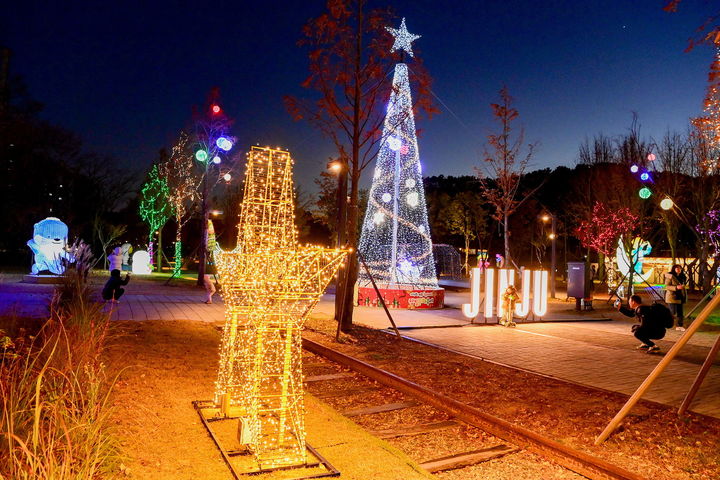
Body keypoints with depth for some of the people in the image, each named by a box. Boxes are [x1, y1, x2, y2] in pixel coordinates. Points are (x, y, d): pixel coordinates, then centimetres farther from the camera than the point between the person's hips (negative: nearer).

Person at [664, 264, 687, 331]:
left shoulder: (682, 277, 13)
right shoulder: (670, 276, -10)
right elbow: (667, 286, -16)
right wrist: (676, 287, -27)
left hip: (680, 297, 7)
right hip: (672, 297, -7)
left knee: (680, 312, 8)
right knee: (673, 312, -10)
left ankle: (679, 326, 15)